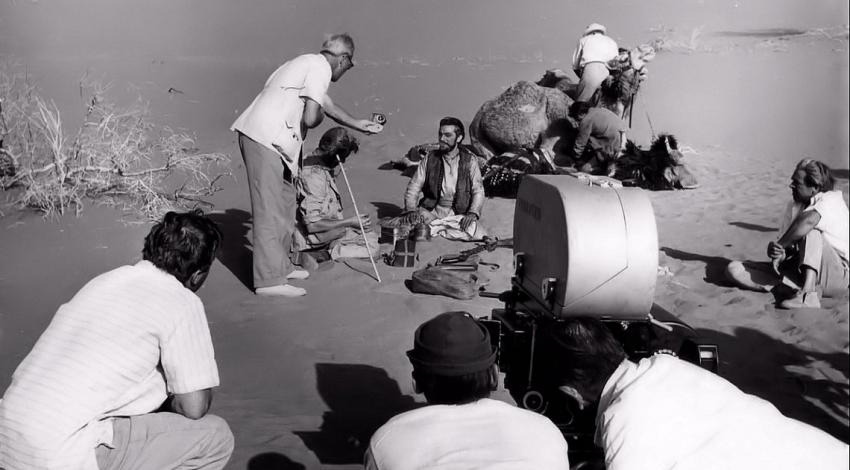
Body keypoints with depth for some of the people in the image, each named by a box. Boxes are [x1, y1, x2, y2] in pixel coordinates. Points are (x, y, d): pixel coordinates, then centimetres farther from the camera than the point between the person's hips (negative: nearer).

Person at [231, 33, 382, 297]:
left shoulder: (309, 63, 22)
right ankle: (269, 280, -3)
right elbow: (310, 119, -18)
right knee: (269, 210, -7)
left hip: (268, 139, 10)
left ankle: (281, 266, 27)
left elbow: (326, 103, 34)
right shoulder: (319, 68, -9)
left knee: (285, 203, 17)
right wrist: (318, 115, 5)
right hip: (264, 139, -10)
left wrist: (358, 125, 43)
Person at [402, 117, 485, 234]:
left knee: (470, 227, -35)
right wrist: (411, 211, -14)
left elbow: (478, 191, 0)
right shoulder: (430, 158, 7)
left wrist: (472, 213, -19)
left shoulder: (469, 160, 4)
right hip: (431, 210, 0)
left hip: (458, 213, 0)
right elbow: (413, 188, 4)